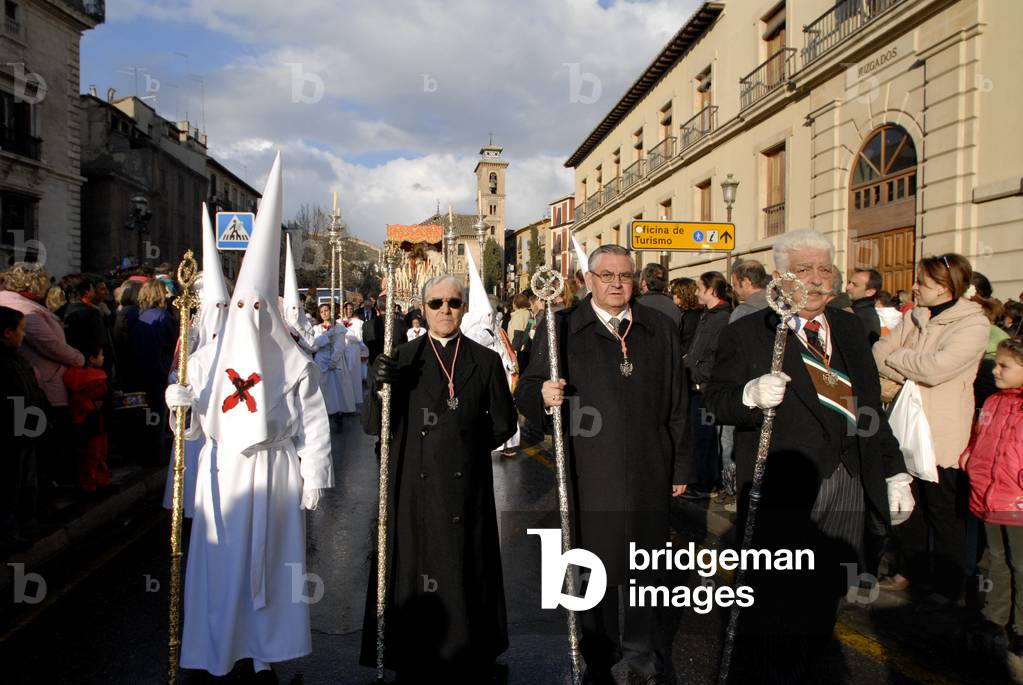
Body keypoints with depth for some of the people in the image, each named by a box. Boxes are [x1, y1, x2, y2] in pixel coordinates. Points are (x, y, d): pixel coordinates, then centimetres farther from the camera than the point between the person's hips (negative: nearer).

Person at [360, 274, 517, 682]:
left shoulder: (486, 362, 5)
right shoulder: (402, 360, 3)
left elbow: (503, 424, 11)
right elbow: (372, 426, -4)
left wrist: (469, 446, 5)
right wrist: (380, 387, -20)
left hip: (467, 490, 1)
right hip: (415, 490, 0)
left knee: (467, 572, 7)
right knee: (415, 577, 5)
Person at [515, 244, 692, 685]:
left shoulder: (660, 330, 9)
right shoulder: (561, 329, 0)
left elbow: (677, 405, 10)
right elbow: (527, 392, -2)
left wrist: (681, 467, 10)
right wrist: (544, 395, -26)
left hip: (649, 473, 3)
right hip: (590, 475, -2)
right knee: (596, 568, 8)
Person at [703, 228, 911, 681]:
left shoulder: (849, 329, 12)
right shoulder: (746, 334, -5)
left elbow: (871, 408, 16)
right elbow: (715, 400, -10)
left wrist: (894, 473, 13)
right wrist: (751, 394, -30)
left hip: (845, 487, 6)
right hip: (781, 490, -5)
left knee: (824, 598, 15)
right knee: (774, 602, 1)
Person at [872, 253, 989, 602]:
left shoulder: (974, 324, -12)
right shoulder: (914, 316, 8)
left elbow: (935, 366, -25)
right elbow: (880, 352, 1)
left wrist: (894, 359, -10)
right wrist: (897, 377, -16)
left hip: (941, 434, -6)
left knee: (943, 512, 6)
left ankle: (946, 585, 22)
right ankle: (915, 570, 34)